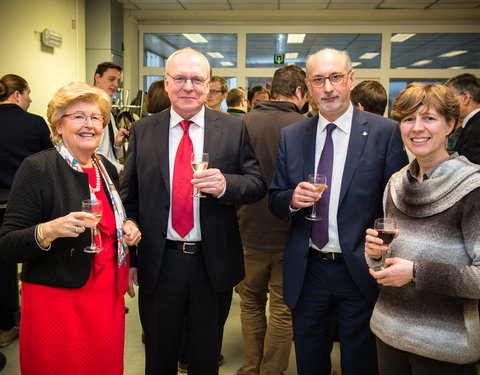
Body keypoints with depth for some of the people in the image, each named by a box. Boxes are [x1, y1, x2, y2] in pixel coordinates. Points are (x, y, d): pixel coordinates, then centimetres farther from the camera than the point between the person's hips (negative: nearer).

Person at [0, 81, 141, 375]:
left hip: (109, 297, 6)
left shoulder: (107, 168, 5)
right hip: (58, 302, -6)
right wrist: (49, 230, -33)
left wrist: (127, 228, -1)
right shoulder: (38, 168, -13)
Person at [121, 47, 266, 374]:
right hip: (158, 264, 1)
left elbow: (258, 185, -2)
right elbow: (130, 198, 4)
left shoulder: (234, 129, -2)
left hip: (214, 264, 0)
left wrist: (225, 184, -23)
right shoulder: (142, 131, 1)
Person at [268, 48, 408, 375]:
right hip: (306, 270, 3)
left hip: (360, 270, -2)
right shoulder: (291, 136, 2)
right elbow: (275, 201, 6)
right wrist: (292, 199, -15)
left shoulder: (385, 132, -8)